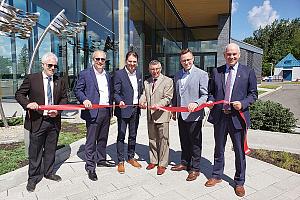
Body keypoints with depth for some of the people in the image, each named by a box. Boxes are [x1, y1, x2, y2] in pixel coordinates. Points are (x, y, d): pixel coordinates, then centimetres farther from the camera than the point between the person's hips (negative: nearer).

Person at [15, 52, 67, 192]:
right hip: (37, 121, -3)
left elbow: (64, 98, 9)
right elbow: (19, 94, 1)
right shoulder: (31, 79, -2)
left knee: (51, 149, 16)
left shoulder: (60, 81, 6)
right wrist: (28, 103, -19)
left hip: (54, 121, 3)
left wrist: (58, 110, -8)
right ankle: (33, 178, 25)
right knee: (35, 151, 8)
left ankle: (49, 173, 34)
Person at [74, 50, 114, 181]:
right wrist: (84, 100, -22)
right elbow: (77, 90, -4)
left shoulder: (108, 75, 15)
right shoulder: (85, 74, -3)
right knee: (91, 141, 1)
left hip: (106, 111, 6)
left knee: (103, 139, 17)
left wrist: (111, 107, 11)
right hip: (93, 111, -6)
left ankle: (101, 160, 34)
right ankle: (90, 167, 14)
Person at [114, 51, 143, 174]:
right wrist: (120, 101, -28)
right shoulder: (119, 74, -8)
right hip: (124, 109, -5)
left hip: (136, 109, 6)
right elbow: (116, 92, -11)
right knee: (121, 136, 4)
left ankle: (131, 157, 32)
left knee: (133, 135, 16)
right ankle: (120, 161, 17)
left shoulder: (139, 74, 10)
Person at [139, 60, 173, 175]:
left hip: (162, 115, -5)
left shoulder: (168, 81, -4)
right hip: (150, 116, 6)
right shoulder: (146, 82, 14)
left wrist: (158, 105, -26)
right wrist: (142, 102, -11)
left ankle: (162, 164, 16)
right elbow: (144, 94, 12)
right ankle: (153, 161, 31)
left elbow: (168, 98, -10)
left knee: (163, 140, 3)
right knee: (152, 139, 16)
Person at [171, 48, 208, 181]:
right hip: (181, 115, 6)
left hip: (194, 115, -6)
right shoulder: (178, 75, 11)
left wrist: (196, 103, -28)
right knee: (184, 141, 18)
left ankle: (195, 168, 21)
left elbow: (205, 95, -10)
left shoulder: (201, 74, -7)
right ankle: (184, 163, 35)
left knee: (195, 143, 6)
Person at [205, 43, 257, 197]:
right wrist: (210, 100, -8)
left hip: (238, 117, -2)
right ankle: (216, 176, 36)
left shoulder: (248, 72, 1)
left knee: (239, 151, 10)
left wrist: (243, 103, -15)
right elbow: (211, 91, 12)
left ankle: (239, 182, 30)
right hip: (219, 116, 2)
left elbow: (253, 94, 3)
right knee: (219, 149, 17)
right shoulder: (216, 72, 6)